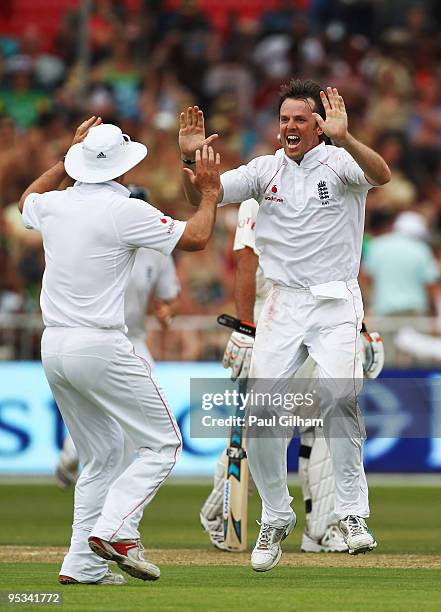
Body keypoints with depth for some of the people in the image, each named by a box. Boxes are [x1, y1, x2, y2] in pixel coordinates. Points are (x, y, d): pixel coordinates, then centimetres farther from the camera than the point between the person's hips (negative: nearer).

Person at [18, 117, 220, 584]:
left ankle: (83, 565, 7)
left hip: (53, 347, 7)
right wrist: (209, 191, 9)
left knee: (103, 456, 16)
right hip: (99, 346, -7)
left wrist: (70, 156, 36)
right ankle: (115, 531, -18)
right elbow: (196, 238, -7)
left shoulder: (54, 205, 7)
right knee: (161, 443, 1)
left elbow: (27, 200, 34)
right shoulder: (125, 211, -11)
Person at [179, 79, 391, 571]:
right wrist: (189, 159, -16)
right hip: (282, 304, 4)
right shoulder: (266, 170, 8)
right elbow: (203, 198, 4)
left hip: (335, 304, -4)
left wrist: (344, 139, -44)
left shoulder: (338, 163, -4)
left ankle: (352, 513, -19)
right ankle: (275, 518, 13)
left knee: (339, 397, -23)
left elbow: (380, 175, -26)